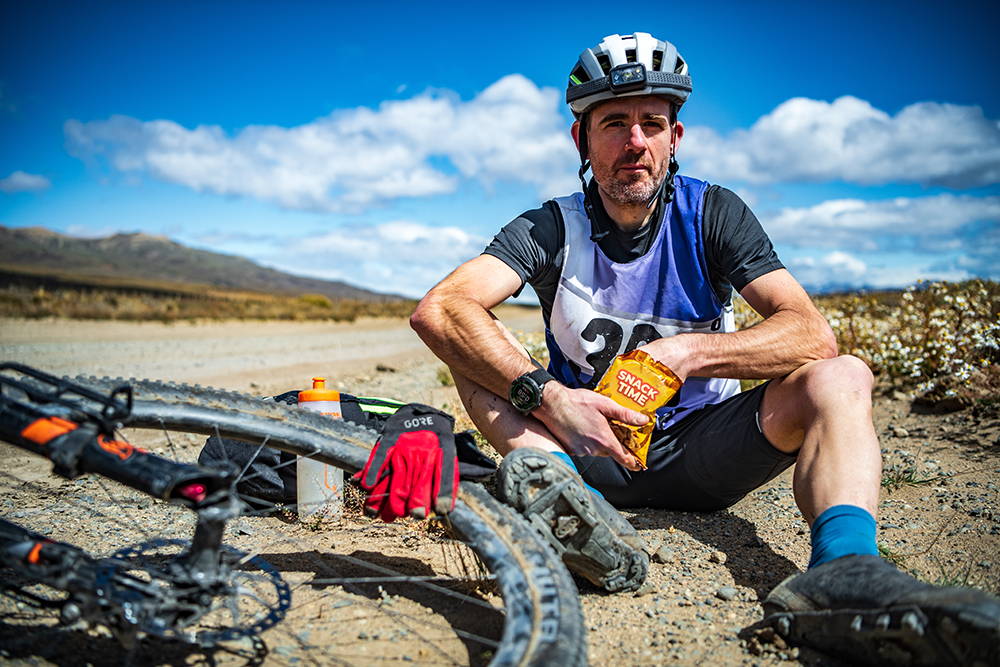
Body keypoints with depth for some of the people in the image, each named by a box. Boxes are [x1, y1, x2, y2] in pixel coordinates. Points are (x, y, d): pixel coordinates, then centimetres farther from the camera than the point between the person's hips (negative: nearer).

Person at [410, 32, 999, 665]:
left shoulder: (713, 213, -3)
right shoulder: (552, 229, -6)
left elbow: (813, 334, -13)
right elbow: (439, 309, -24)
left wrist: (689, 351, -27)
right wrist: (548, 397, -37)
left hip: (697, 452, 1)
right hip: (589, 448, 0)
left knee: (842, 379, -20)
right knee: (480, 353, -20)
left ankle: (845, 569, -46)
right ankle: (563, 491, -46)